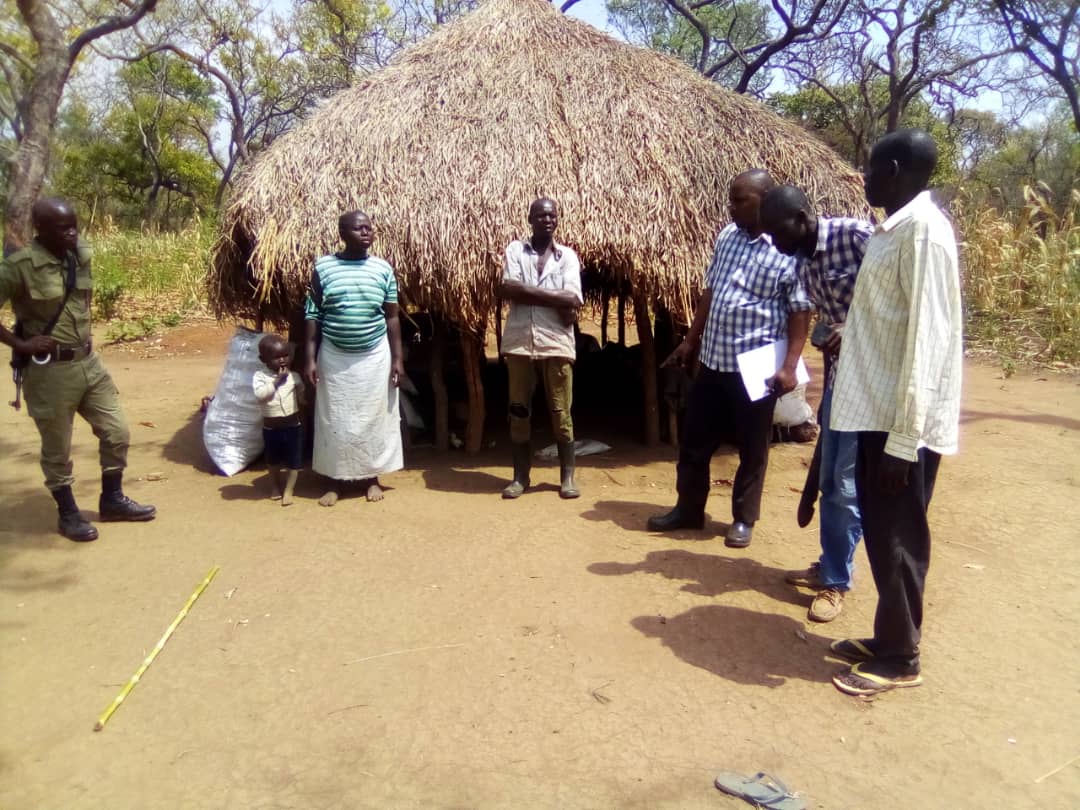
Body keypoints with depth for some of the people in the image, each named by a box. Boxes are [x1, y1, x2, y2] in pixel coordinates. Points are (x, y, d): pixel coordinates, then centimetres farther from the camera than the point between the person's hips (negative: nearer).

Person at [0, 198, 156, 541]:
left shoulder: (81, 256, 3)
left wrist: (83, 336, 12)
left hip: (89, 361, 6)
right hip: (49, 370, -6)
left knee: (116, 433, 11)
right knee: (57, 449, 8)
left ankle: (112, 500, 29)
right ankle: (68, 514, 25)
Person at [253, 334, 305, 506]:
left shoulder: (294, 376, -5)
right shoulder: (260, 376, -10)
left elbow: (303, 396, 4)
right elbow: (259, 395, -25)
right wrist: (276, 382, -26)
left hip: (293, 426, 0)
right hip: (271, 428, 0)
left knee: (293, 461, 5)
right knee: (273, 460, 19)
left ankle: (288, 490, 19)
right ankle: (275, 486, 41)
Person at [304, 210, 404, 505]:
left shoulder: (383, 269, -1)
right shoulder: (323, 267, -4)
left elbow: (392, 316, 2)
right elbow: (312, 315, -2)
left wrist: (397, 358, -1)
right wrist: (310, 358, -7)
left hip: (374, 357, 1)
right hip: (334, 357, -1)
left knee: (374, 417, 7)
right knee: (334, 419, 6)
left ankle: (371, 477, 22)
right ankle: (335, 481, 19)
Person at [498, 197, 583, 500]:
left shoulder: (567, 255, 7)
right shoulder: (515, 249, 7)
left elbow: (573, 302, -7)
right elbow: (507, 289, -11)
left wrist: (529, 292, -10)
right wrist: (554, 298, -12)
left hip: (556, 343, 0)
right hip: (519, 342, 1)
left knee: (561, 413, 3)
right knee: (518, 411, 6)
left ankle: (567, 476, 14)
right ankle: (520, 476, 18)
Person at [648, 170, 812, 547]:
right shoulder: (727, 237, 8)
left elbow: (800, 313, -11)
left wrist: (789, 366, -18)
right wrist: (690, 341, 16)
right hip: (713, 361, 6)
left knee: (751, 448, 8)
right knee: (694, 439, 13)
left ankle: (744, 519, 23)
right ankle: (688, 509, 29)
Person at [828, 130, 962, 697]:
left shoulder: (923, 229, -16)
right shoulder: (893, 228, 13)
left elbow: (927, 338, -21)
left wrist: (903, 438, -22)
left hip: (904, 421, -9)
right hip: (877, 410, 9)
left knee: (898, 538, 3)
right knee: (880, 532, 16)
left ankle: (899, 658, 18)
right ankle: (886, 637, 31)